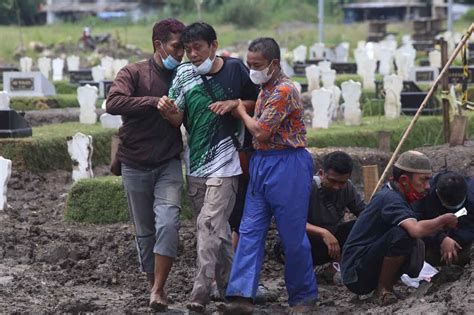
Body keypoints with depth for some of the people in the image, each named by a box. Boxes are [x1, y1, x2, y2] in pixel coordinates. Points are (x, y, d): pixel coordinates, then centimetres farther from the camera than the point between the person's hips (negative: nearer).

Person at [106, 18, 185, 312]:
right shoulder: (134, 73, -7)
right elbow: (114, 103, -24)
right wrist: (154, 101, -27)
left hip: (169, 164, 1)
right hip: (136, 165, -1)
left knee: (168, 224, -18)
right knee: (145, 231, 8)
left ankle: (158, 291, -16)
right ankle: (155, 285, 23)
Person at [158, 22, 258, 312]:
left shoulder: (235, 69, -4)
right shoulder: (184, 74, 4)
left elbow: (259, 103, 7)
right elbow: (178, 121, 5)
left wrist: (235, 103, -12)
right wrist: (169, 111, -18)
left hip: (225, 162, -4)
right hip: (196, 163, 4)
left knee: (209, 223, -15)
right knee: (217, 227, 14)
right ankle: (228, 285, 28)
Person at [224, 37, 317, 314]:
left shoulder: (284, 91, -16)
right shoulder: (265, 91, 13)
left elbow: (261, 132, -19)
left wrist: (242, 112, -3)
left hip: (286, 166, -9)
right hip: (261, 164, 9)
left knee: (293, 236, 1)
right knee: (250, 231, 0)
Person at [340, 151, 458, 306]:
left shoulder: (394, 194, 11)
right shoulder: (390, 199, -20)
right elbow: (416, 230, -35)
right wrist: (444, 220, -19)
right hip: (356, 274, -10)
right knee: (402, 234, -27)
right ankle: (384, 290, -11)